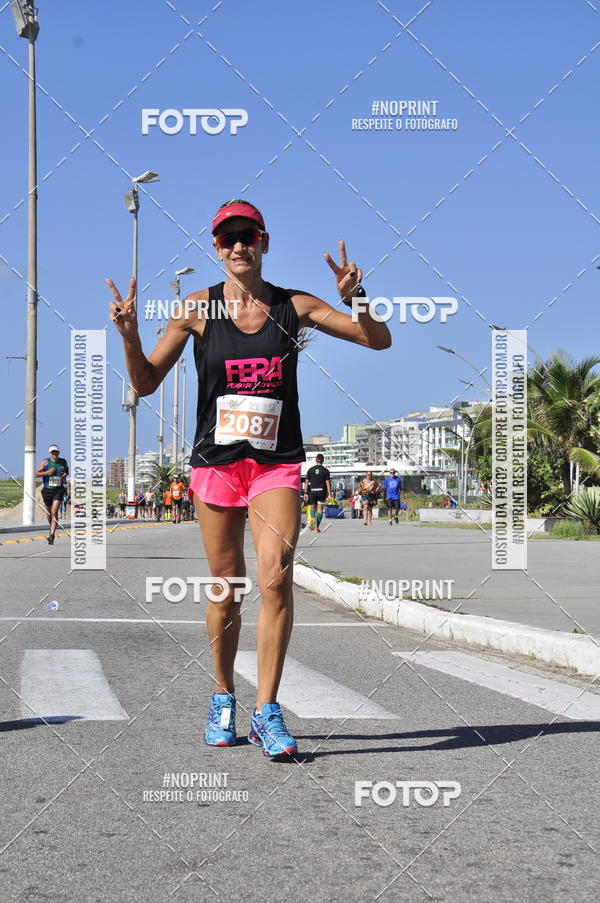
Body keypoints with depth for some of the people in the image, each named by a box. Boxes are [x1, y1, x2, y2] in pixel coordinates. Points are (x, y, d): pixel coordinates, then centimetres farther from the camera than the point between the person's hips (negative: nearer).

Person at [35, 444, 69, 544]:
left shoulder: (63, 461, 4)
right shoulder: (46, 462, -4)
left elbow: (67, 470, 24)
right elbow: (36, 473, -6)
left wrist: (65, 474, 1)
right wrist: (47, 472, -20)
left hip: (59, 490, -1)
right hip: (47, 490, 1)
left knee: (54, 511, -16)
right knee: (49, 513, 15)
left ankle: (52, 535, -20)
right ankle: (51, 529, 42)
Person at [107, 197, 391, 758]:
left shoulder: (294, 307, 2)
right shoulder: (198, 308, 1)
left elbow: (379, 340, 5)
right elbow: (146, 383, 2)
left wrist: (353, 299, -14)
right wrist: (129, 335, -17)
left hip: (277, 464, 0)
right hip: (216, 461, 1)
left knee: (276, 575, -18)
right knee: (226, 586, 6)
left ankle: (267, 711, -11)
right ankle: (223, 701, 26)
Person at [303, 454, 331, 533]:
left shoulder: (310, 470, 4)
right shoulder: (325, 470, 0)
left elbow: (306, 482, 1)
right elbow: (328, 483, -4)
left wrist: (305, 493, 5)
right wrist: (329, 494, -3)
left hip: (312, 491, 1)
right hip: (322, 491, -1)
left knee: (313, 507, 17)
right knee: (320, 509, 4)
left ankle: (312, 518, -13)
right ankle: (317, 527, 0)